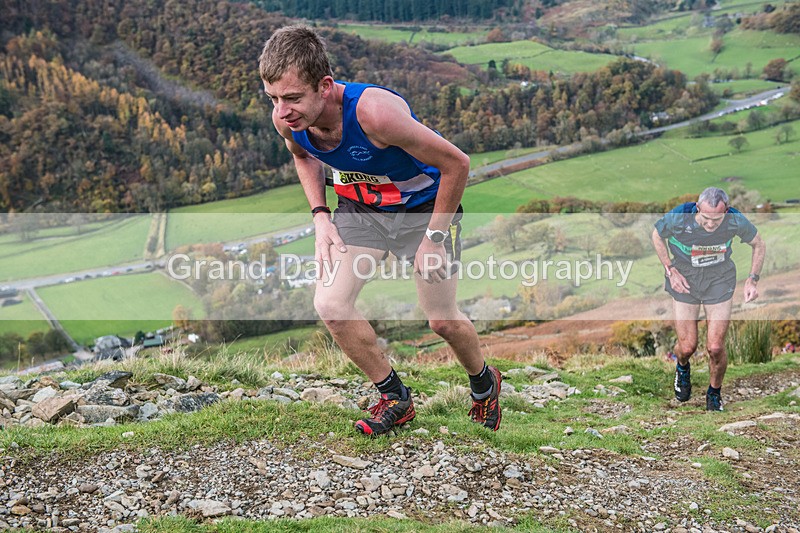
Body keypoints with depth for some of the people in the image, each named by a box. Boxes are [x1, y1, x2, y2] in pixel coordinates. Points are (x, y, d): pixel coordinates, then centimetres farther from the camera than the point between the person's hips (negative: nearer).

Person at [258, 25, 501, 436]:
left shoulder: (374, 111, -40)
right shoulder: (287, 119, -20)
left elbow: (456, 164, -28)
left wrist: (434, 238, -22)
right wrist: (320, 216, -5)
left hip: (423, 205, -5)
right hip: (360, 208, 5)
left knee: (442, 321, 3)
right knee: (329, 305, -9)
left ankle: (484, 383, 37)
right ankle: (395, 399, 13)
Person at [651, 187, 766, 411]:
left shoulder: (737, 221, -23)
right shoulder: (678, 218, -27)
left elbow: (759, 245, -1)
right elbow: (657, 235, -3)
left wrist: (753, 280, -9)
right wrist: (670, 271, -9)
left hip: (720, 281, 0)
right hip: (684, 280, 0)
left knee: (715, 348, -6)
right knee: (687, 347, -1)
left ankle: (714, 394, 23)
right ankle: (682, 367, 39)